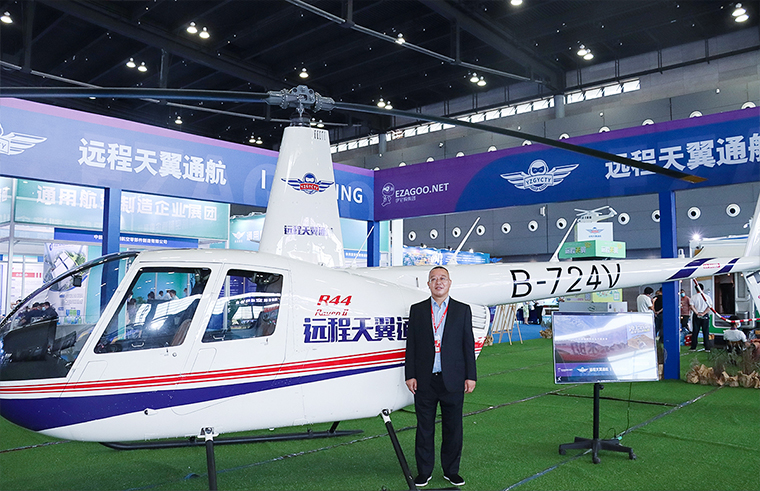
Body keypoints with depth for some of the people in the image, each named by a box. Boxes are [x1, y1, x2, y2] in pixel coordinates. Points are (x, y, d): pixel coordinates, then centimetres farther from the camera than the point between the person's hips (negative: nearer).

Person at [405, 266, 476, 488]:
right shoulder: (417, 310, 6)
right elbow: (411, 344, 5)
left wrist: (470, 376, -1)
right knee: (424, 427, 8)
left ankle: (451, 470, 24)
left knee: (453, 427, 9)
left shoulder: (463, 310, 5)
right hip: (425, 380, 0)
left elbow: (469, 344, 4)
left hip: (453, 380, 0)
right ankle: (424, 471, 22)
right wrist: (410, 375, -1)